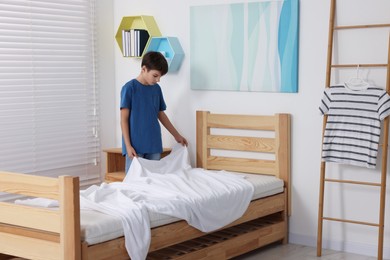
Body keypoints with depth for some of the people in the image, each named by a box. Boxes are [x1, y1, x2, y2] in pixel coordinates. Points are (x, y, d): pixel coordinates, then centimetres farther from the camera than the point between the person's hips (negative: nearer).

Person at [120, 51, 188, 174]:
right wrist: (128, 146, -13)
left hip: (154, 145, 5)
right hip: (135, 146, -5)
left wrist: (177, 136, 24)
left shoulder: (157, 89, 9)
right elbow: (124, 119, -8)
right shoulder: (129, 88, -7)